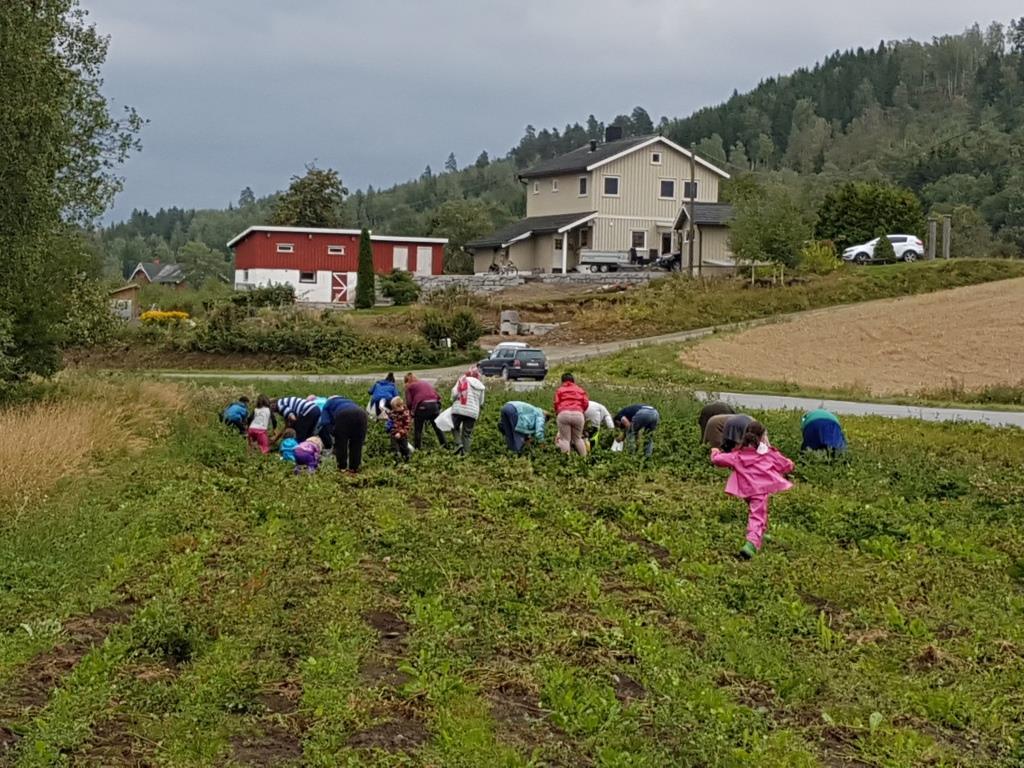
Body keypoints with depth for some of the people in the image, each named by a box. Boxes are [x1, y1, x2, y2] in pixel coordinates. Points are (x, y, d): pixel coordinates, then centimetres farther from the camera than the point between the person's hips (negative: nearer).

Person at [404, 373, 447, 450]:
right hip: (434, 404, 4)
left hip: (422, 406, -4)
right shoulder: (427, 383, 28)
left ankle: (417, 448, 6)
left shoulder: (409, 387, 13)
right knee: (437, 427, 16)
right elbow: (438, 396, 19)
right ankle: (444, 444, 16)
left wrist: (411, 410, 20)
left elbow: (408, 402, 3)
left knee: (417, 429, 7)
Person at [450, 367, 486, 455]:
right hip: (472, 412, 2)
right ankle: (465, 452, 7)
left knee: (456, 427, 20)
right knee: (467, 433, 12)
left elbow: (455, 392, -8)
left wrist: (453, 401, 11)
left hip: (458, 409, -2)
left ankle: (458, 443, 0)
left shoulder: (463, 381, 2)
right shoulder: (481, 387, 13)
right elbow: (481, 403, 15)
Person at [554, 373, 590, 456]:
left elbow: (556, 403, 9)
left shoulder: (559, 390, 21)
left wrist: (557, 413, 27)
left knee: (565, 439, 0)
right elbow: (586, 403, 14)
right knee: (577, 438, 17)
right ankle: (584, 457, 8)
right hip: (578, 414, 2)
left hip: (563, 414, -2)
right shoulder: (580, 390, 26)